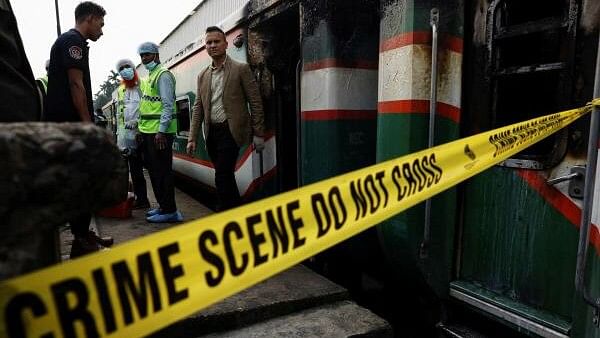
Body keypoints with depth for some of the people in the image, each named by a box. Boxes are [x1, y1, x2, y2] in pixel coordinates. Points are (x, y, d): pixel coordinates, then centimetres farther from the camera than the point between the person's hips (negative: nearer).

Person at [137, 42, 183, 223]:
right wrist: (141, 128, 19)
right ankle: (163, 206, 22)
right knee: (153, 170, 13)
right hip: (148, 131, 10)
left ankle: (169, 211, -1)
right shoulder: (148, 77, 21)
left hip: (159, 132, -10)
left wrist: (161, 131, -21)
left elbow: (168, 105, -16)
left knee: (162, 171, -7)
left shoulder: (163, 75, -7)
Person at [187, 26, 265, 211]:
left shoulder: (241, 69, -1)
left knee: (222, 177, -11)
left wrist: (258, 134, -8)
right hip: (211, 133, 6)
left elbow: (255, 103, -3)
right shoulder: (203, 76, 14)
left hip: (231, 131, -6)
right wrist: (192, 137, 7)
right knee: (225, 177, 12)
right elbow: (198, 108, 14)